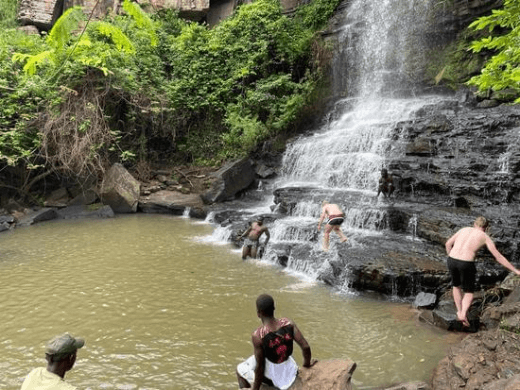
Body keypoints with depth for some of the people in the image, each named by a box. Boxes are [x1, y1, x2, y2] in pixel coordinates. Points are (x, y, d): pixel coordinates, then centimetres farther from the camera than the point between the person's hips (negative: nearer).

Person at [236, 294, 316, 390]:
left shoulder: (257, 336, -28)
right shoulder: (288, 323, -18)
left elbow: (260, 366, -20)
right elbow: (305, 347, -17)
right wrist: (307, 364, 3)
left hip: (272, 378, -4)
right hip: (290, 372, 4)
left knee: (240, 369, 25)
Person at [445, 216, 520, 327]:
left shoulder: (464, 230, 21)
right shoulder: (485, 237, 10)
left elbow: (448, 244, 23)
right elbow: (499, 257, 8)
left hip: (452, 260, 3)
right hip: (466, 264, -3)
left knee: (456, 286, 30)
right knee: (468, 293, 16)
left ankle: (459, 312, 26)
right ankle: (463, 314, -8)